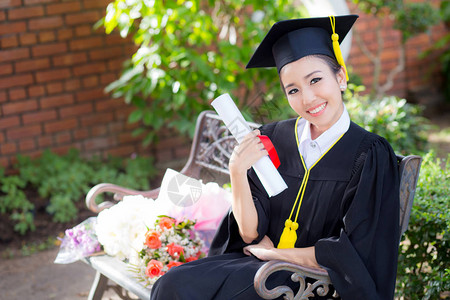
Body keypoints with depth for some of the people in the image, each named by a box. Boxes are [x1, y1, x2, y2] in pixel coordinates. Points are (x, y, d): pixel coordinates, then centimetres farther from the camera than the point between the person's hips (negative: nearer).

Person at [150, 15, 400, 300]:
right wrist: (237, 173, -16)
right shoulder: (271, 140, 3)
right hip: (260, 263, 5)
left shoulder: (370, 156, -10)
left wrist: (274, 252, -6)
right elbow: (251, 233, 0)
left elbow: (352, 254, -12)